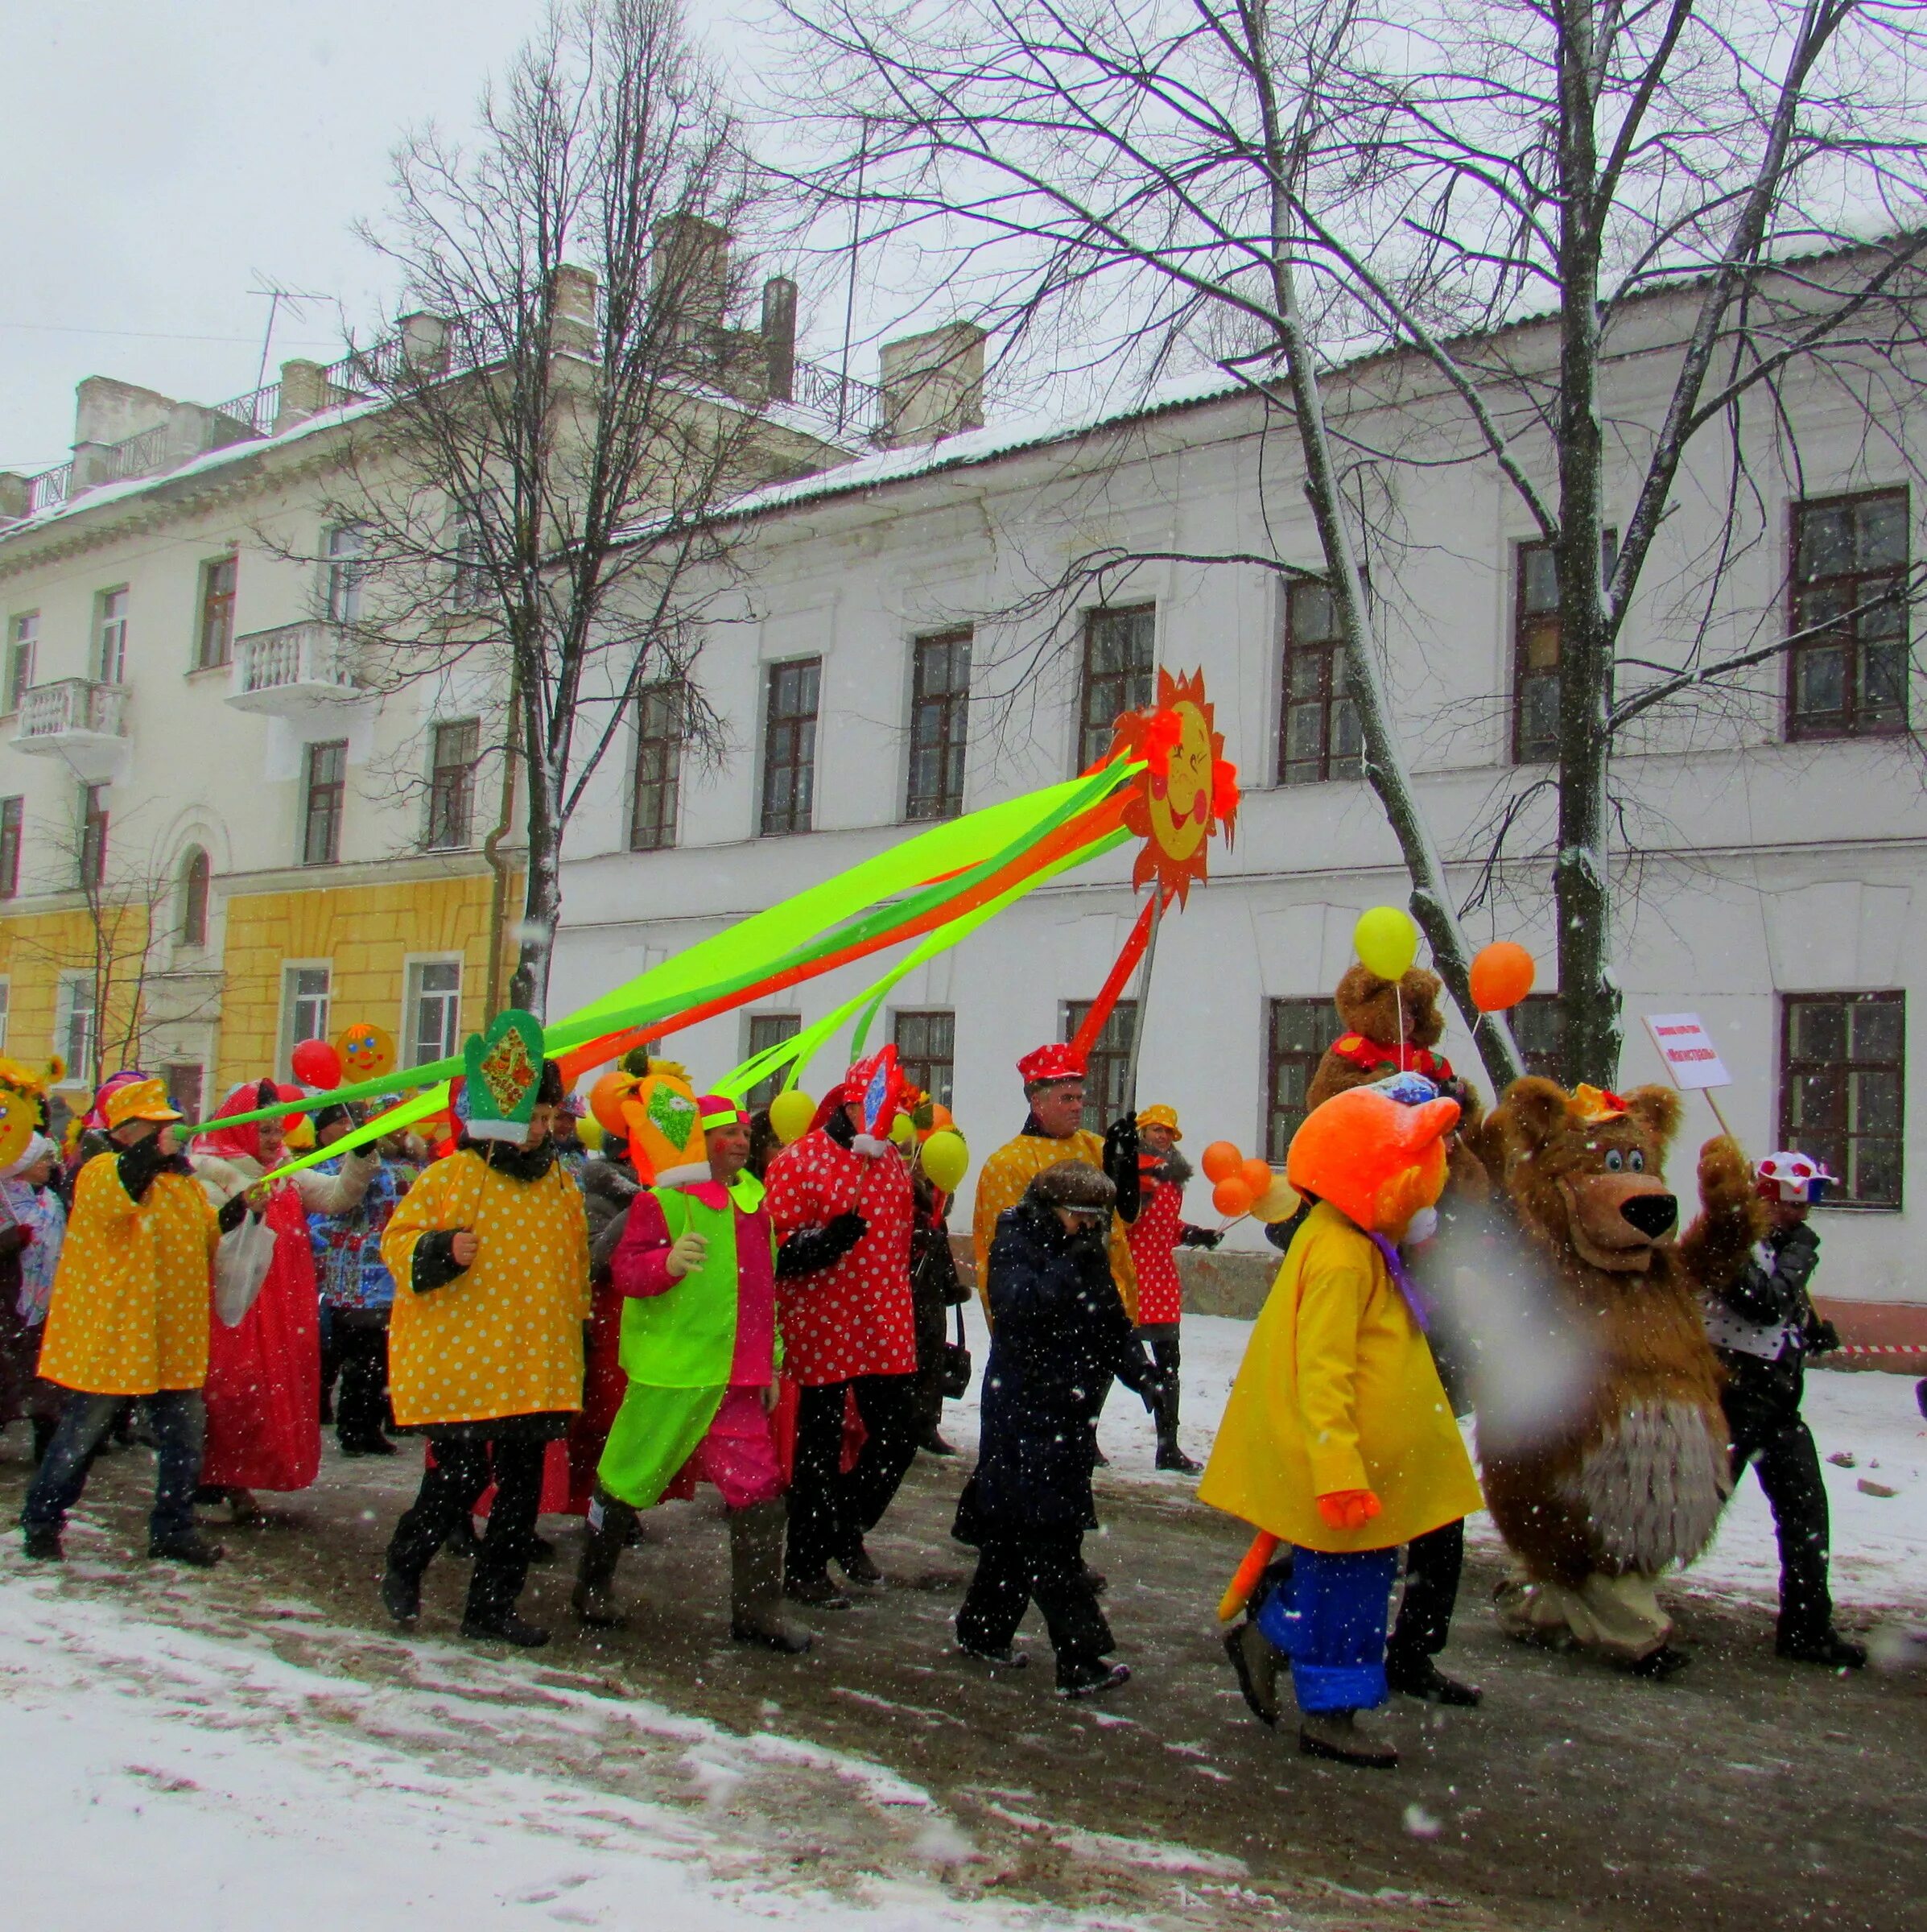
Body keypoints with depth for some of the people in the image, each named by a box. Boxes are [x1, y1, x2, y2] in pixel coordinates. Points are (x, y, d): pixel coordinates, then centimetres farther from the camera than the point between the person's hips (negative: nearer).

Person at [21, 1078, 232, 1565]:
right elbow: (114, 1192, -33)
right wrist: (153, 1153, -42)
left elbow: (206, 1237, 20)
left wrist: (232, 1215, 1)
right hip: (110, 1337, -6)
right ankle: (41, 1521, 24)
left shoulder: (183, 1178, 13)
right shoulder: (102, 1173, -10)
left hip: (175, 1339, 7)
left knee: (184, 1437, 9)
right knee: (80, 1437, 6)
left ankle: (173, 1529, 20)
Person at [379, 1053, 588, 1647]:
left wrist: (575, 1322, 21)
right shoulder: (451, 1176, -5)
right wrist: (442, 1250, -24)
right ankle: (402, 1568, 25)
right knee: (460, 1477, -3)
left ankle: (493, 1606, 19)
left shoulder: (560, 1184, 12)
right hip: (458, 1362, -5)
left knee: (522, 1488, 7)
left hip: (536, 1368, 5)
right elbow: (397, 1242, -5)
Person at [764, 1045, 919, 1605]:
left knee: (899, 1438, 10)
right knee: (820, 1452, 4)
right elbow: (773, 1250, -12)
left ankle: (848, 1530, 34)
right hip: (822, 1330, -6)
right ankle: (805, 1567, 21)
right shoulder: (800, 1159, -10)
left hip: (887, 1332, 6)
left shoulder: (892, 1162, 11)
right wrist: (825, 1242, -30)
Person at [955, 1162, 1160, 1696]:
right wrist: (1070, 1264, -24)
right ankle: (1081, 1657, -10)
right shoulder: (1017, 1244, -7)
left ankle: (983, 1629, 28)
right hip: (1023, 1408, -7)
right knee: (1050, 1533, -9)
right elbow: (1018, 1306, -23)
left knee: (1016, 1529, 15)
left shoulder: (1090, 1256, 14)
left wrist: (1141, 1373, 1)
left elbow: (1114, 1327, 16)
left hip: (1070, 1411, 7)